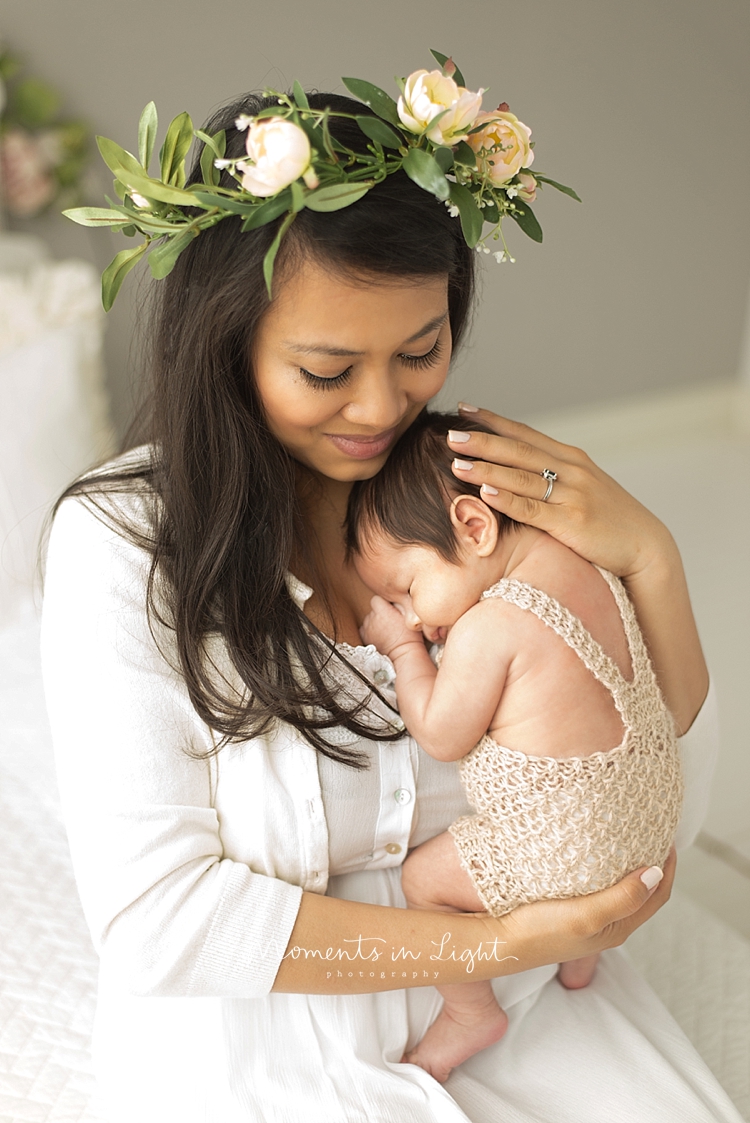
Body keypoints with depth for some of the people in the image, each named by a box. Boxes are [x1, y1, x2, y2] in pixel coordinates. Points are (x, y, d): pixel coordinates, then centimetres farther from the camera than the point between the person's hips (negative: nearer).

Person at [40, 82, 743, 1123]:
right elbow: (152, 915, -19)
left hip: (511, 1004, 2)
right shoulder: (122, 540, -17)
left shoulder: (486, 490, -7)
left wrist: (647, 557, -19)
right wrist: (498, 944, -21)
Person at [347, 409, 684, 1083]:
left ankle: (471, 1014, 29)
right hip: (654, 809, 8)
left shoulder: (485, 628, -27)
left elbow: (443, 736, -14)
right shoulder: (591, 566, -3)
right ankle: (580, 955, 59)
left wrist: (404, 647, -1)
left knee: (424, 877, 11)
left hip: (567, 841, -8)